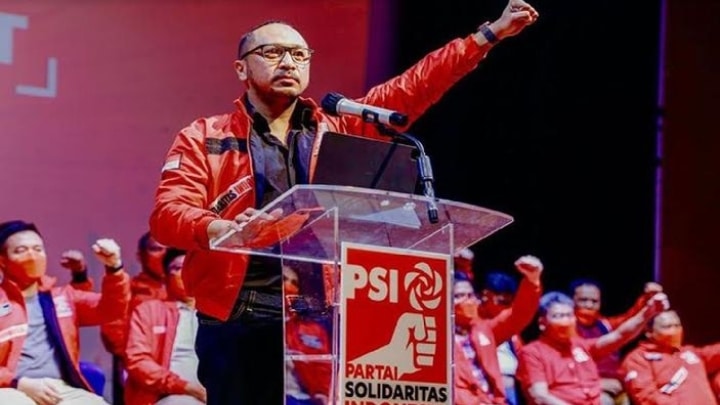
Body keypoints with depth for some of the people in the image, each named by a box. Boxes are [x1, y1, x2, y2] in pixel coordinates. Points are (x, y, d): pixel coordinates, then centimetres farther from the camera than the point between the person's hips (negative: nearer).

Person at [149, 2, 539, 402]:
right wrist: (223, 229, -26)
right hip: (238, 327, -2)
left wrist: (489, 34, 11)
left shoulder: (338, 130, 16)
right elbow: (167, 213, -5)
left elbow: (414, 88, 15)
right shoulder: (204, 138, 7)